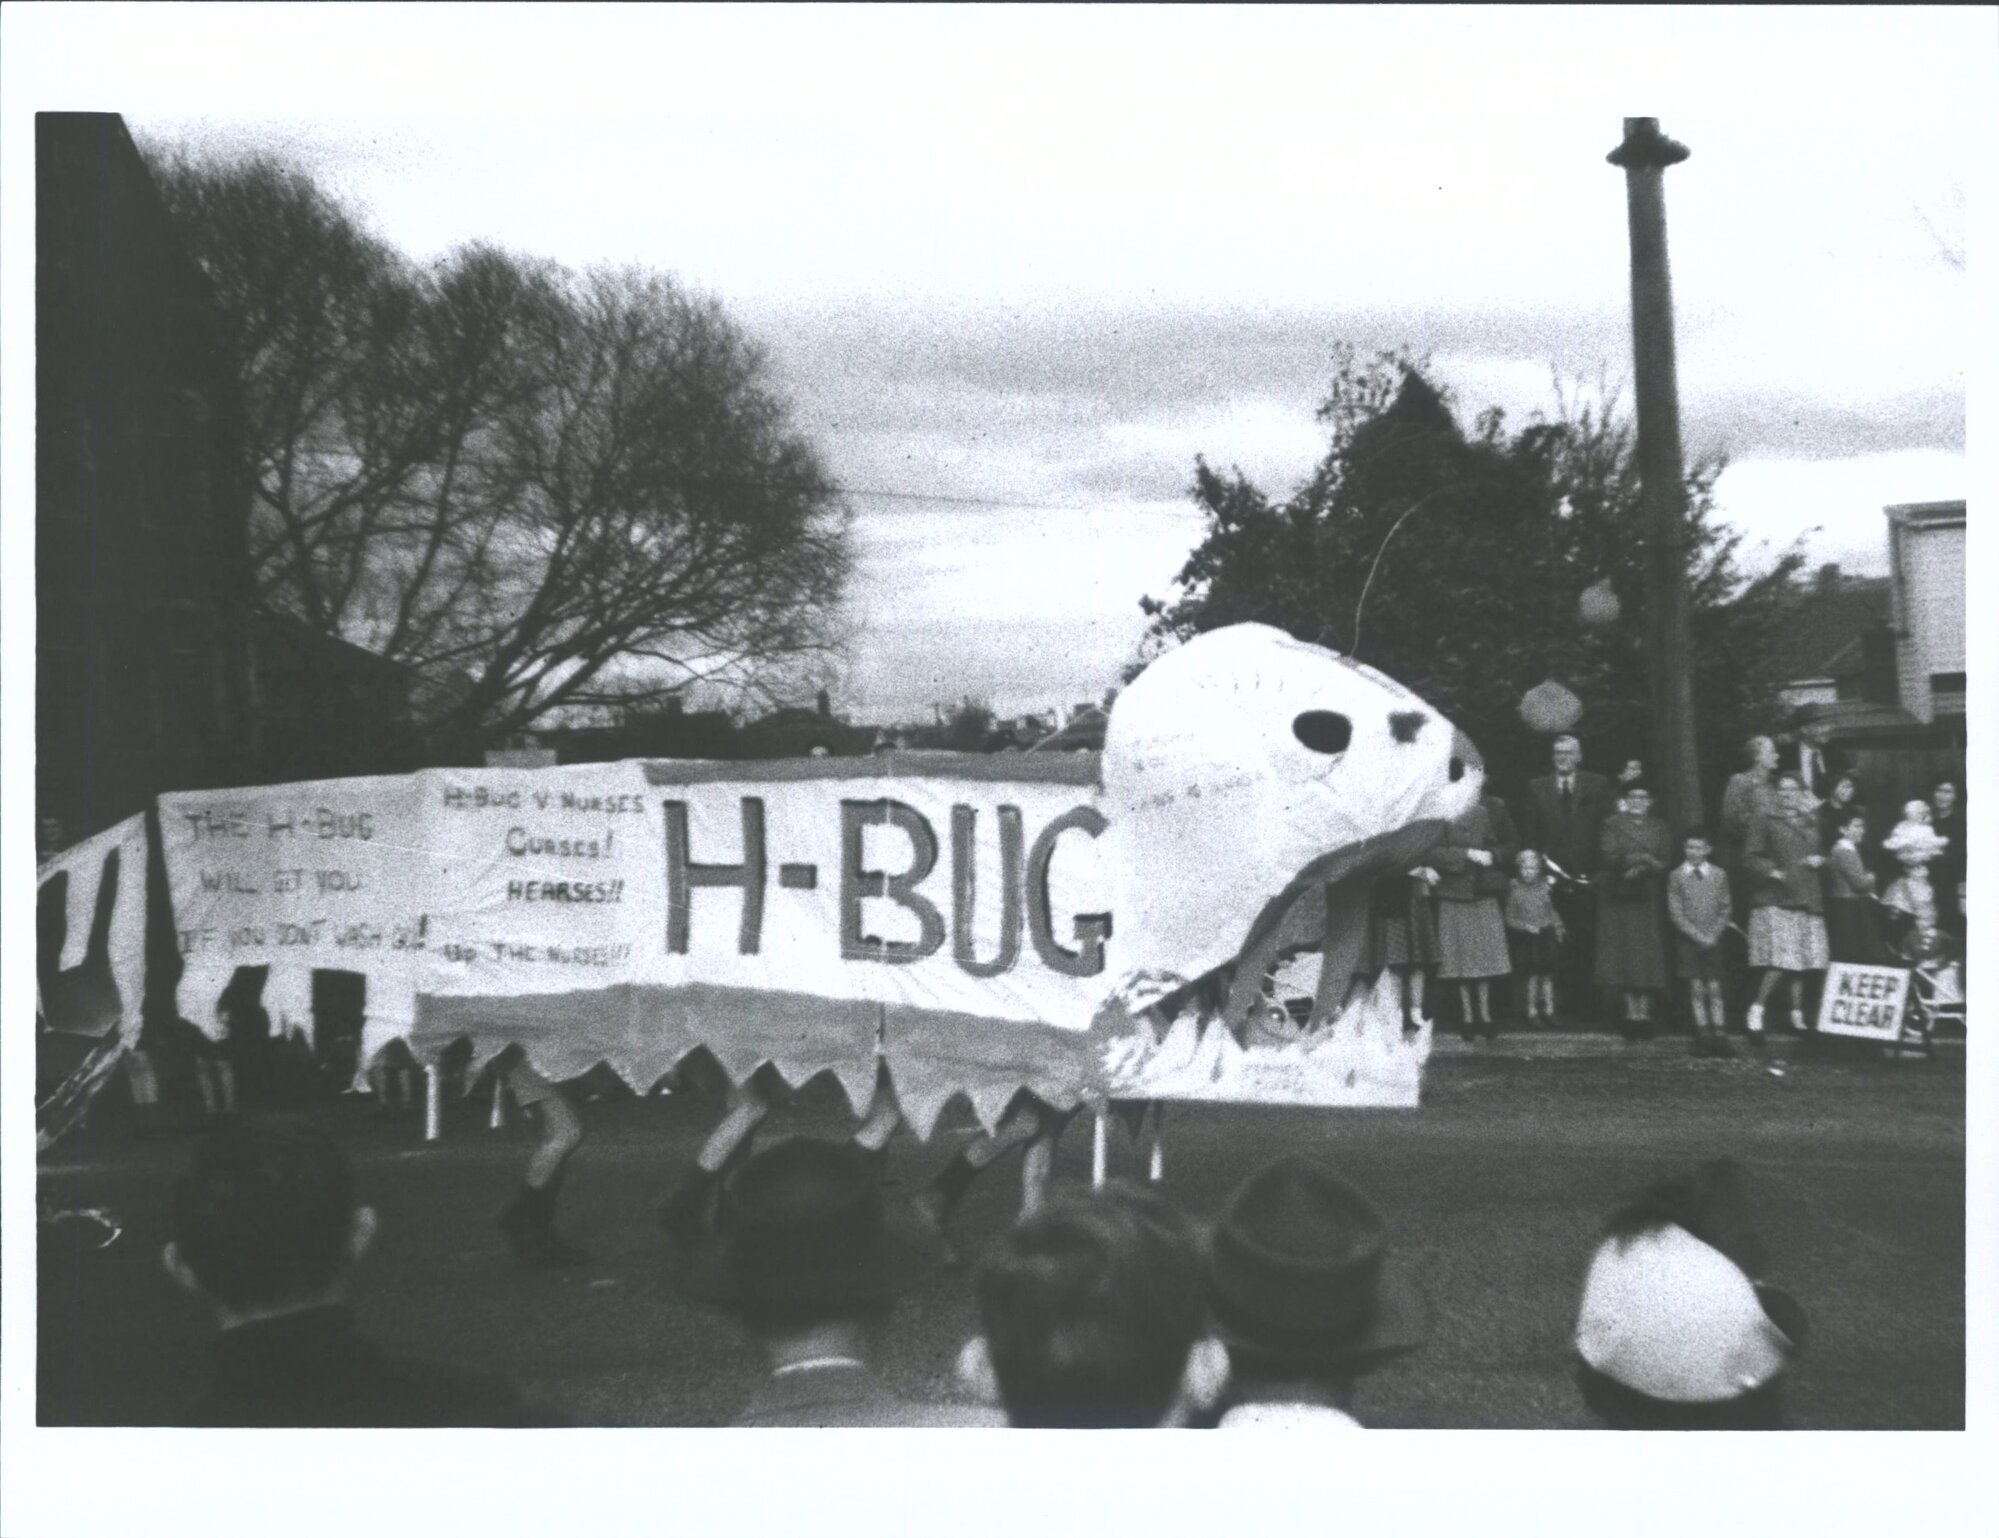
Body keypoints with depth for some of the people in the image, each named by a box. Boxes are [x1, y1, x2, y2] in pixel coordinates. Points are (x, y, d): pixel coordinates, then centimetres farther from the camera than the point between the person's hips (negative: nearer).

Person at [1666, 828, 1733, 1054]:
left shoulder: (1719, 874, 4)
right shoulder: (1676, 876, -2)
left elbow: (1726, 909, 5)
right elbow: (1675, 913, -4)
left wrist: (1713, 934, -8)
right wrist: (1698, 936, -11)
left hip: (1712, 940, 1)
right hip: (1687, 940, -1)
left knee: (1714, 989, -2)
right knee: (1696, 989, 0)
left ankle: (1720, 1037, -2)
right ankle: (1703, 1038, 4)